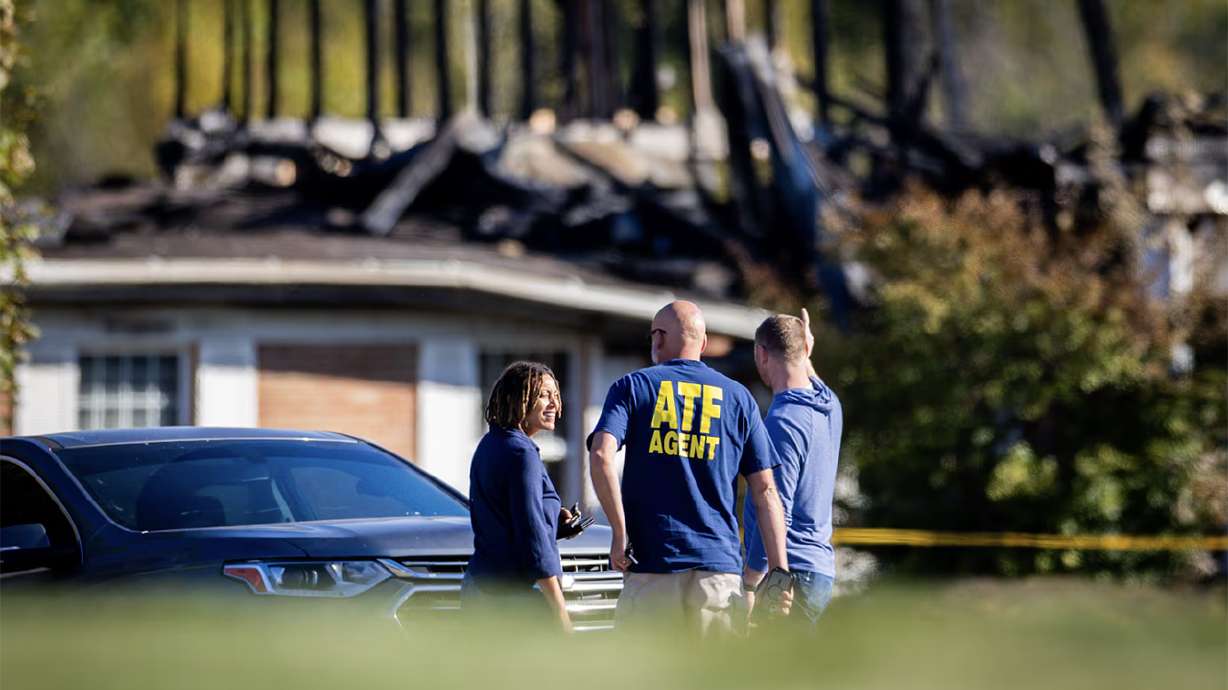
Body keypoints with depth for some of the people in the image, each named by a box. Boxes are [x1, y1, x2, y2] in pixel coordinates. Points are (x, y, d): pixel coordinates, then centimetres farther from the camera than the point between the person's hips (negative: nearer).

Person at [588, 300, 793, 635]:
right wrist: (780, 570, 3)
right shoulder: (738, 397, 12)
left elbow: (601, 456, -13)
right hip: (720, 570, 2)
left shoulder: (633, 386, 6)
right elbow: (765, 490, 6)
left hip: (651, 563, -2)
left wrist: (620, 532, -9)